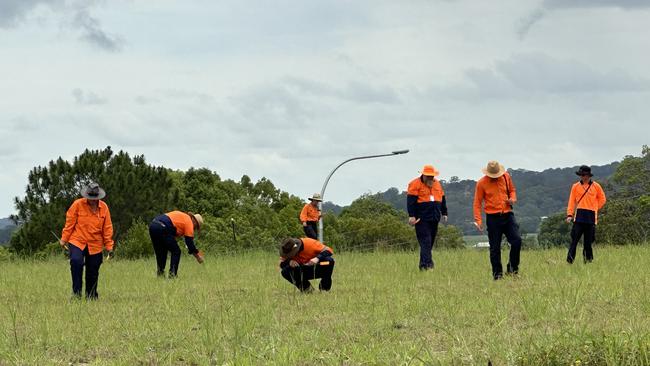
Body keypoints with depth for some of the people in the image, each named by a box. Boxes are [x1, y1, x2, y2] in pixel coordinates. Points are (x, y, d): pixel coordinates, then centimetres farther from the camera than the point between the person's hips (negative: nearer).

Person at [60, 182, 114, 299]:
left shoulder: (104, 207, 2)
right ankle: (76, 291, -16)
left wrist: (109, 246, 7)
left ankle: (91, 295, 25)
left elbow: (107, 228, 7)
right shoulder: (77, 204, -6)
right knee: (76, 261, -26)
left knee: (93, 271, 7)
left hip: (95, 245, 3)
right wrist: (64, 239, 3)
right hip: (77, 241, -3)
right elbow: (69, 223, 0)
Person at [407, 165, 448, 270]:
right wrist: (411, 216, -17)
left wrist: (444, 213, 21)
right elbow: (411, 201, -11)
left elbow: (442, 199, 24)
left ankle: (423, 265, 16)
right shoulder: (415, 184, -5)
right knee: (425, 242, -13)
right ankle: (427, 265, -18)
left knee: (430, 242, 8)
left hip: (434, 218, 7)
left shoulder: (437, 184, 15)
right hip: (422, 219, -7)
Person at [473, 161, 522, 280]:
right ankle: (497, 273, 10)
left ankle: (513, 268, 7)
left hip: (507, 215, 2)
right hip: (493, 218, -2)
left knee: (517, 240, -10)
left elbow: (512, 189, 22)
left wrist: (513, 199, -1)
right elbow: (477, 203, -1)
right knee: (495, 248, 1)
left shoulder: (506, 177, 5)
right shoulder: (481, 183, -4)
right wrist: (478, 220, -9)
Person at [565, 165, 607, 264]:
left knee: (588, 241, 3)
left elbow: (602, 199, 17)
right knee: (574, 239, -8)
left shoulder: (596, 186, 6)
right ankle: (569, 260, -10)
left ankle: (588, 260, 10)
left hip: (591, 218, 0)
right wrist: (569, 214, -6)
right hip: (579, 217, 0)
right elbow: (572, 201, 5)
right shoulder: (576, 186, 6)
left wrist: (594, 208, 8)